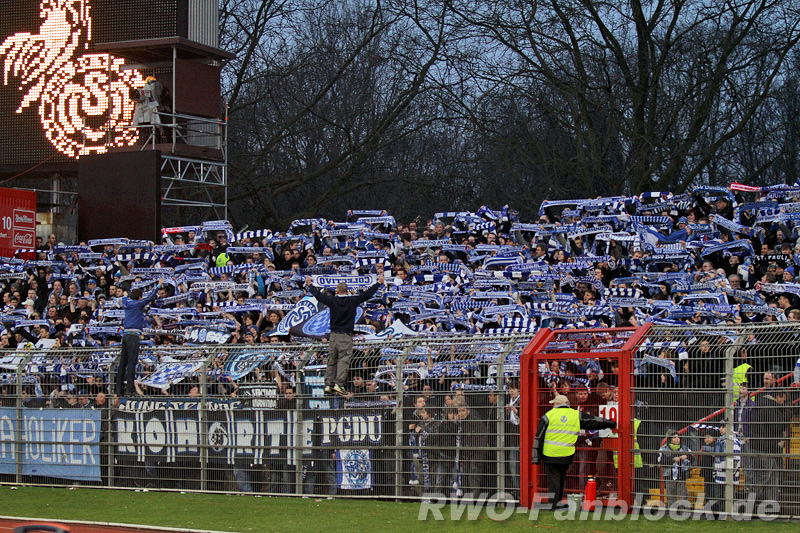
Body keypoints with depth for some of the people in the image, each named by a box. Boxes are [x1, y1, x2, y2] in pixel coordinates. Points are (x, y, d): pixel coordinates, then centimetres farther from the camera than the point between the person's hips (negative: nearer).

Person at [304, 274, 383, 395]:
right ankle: (339, 384, -17)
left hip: (333, 335, 3)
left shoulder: (332, 300, 1)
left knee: (331, 361, 9)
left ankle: (329, 384, 5)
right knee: (343, 360, -7)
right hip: (346, 335, -3)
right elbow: (367, 294, 2)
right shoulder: (353, 301, -4)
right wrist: (379, 283, 13)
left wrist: (309, 284, 30)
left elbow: (318, 294, 13)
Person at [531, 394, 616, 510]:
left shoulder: (549, 415, 0)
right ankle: (558, 502, 23)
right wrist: (611, 424, 27)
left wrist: (536, 456, 4)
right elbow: (594, 421, 14)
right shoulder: (576, 415, 5)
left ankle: (554, 504, -2)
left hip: (550, 455, -2)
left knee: (553, 478, 2)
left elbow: (539, 437, 0)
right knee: (561, 477, 18)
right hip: (566, 456, 2)